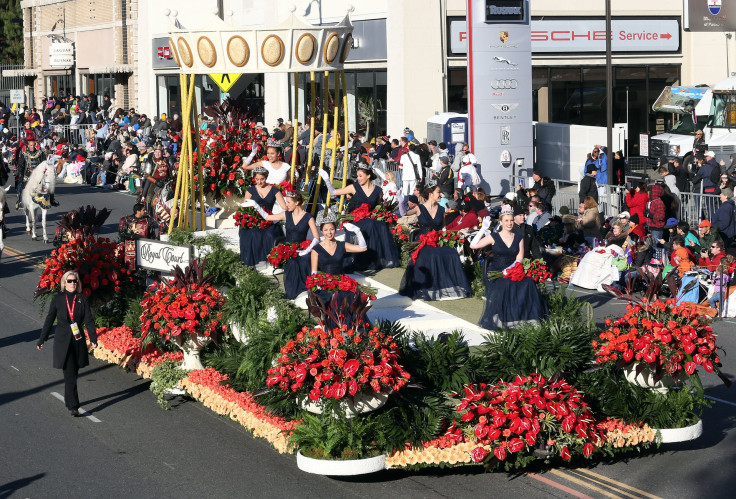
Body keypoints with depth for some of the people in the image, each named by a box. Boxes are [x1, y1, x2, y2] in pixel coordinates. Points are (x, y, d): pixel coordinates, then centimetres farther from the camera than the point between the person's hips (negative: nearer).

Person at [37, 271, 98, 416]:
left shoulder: (82, 299, 5)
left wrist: (93, 338, -5)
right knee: (69, 374, -9)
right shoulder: (57, 299, 2)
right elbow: (49, 320, 8)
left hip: (78, 340, 2)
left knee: (73, 373, 9)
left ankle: (69, 400, 26)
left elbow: (89, 320, 3)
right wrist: (42, 339, 9)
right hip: (63, 341, -2)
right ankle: (73, 406, -12)